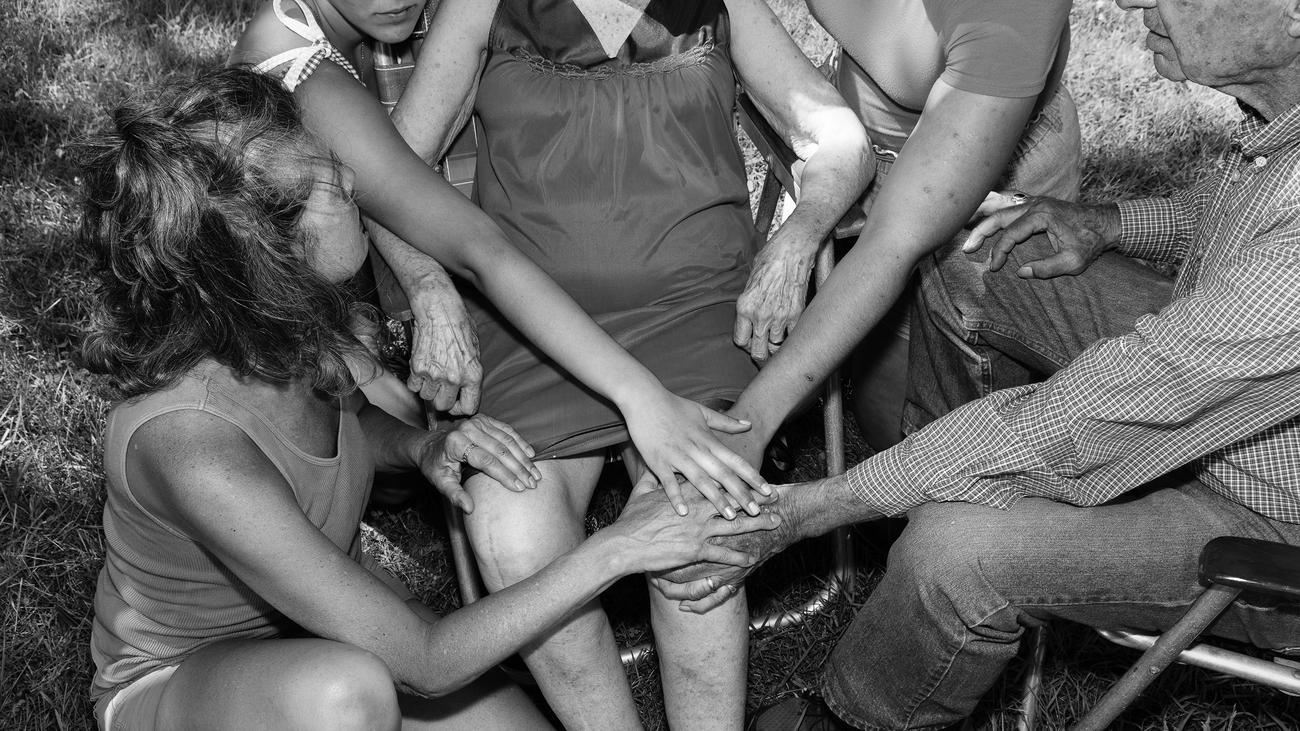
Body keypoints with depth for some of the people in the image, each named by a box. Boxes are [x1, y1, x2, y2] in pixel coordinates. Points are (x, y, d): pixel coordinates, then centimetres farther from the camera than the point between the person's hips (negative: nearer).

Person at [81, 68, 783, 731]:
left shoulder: (295, 330, -16)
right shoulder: (190, 446, -38)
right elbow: (425, 662, -33)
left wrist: (422, 445, -11)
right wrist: (617, 548, -28)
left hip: (330, 628, 6)